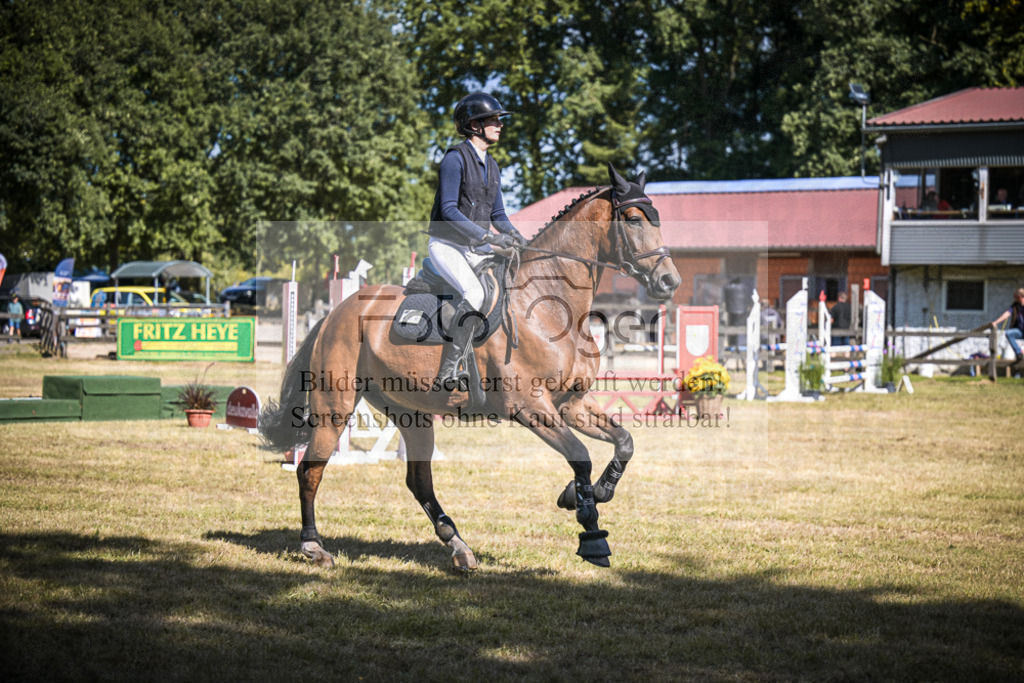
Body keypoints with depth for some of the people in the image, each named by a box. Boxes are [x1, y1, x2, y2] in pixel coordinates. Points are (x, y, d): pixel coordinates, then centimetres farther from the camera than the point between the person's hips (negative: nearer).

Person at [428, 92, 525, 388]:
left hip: (475, 249, 8)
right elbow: (448, 210, -20)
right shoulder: (455, 158, -13)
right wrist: (487, 236, -27)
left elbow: (498, 214, 17)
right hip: (446, 245, -8)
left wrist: (516, 237, -3)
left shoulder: (492, 166, 13)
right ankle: (448, 371, -29)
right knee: (474, 292, -30)